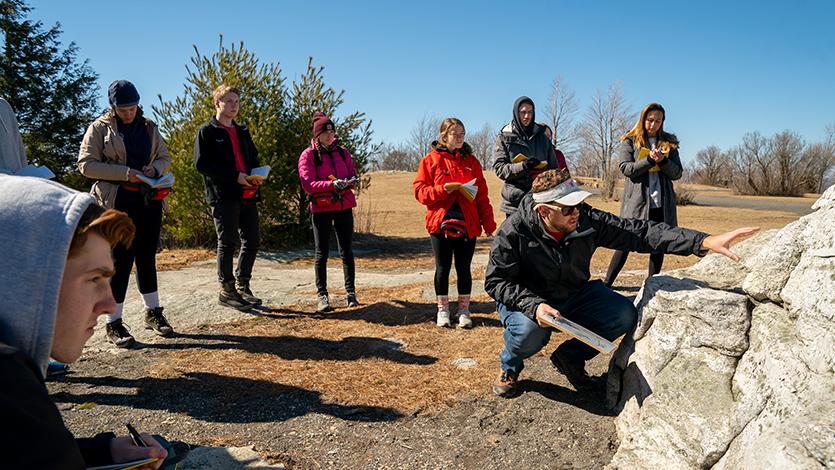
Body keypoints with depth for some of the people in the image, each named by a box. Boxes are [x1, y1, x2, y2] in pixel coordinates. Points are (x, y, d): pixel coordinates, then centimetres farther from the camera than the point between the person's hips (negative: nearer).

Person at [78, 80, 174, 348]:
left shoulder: (149, 127, 11)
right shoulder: (100, 128, -1)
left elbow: (165, 158, 16)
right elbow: (85, 164, -7)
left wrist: (155, 168, -7)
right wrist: (125, 173, -18)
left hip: (149, 200, 4)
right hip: (118, 203, -4)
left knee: (147, 257, 12)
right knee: (121, 260, -3)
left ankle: (153, 313, 24)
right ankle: (114, 324, 6)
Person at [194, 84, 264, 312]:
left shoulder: (242, 132, 21)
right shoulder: (207, 132, 0)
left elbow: (253, 158, 25)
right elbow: (201, 164, -10)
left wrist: (257, 175, 2)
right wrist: (235, 176, -17)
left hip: (247, 195, 7)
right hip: (223, 196, -6)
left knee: (253, 241, 7)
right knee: (227, 242, -1)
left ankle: (242, 286, 21)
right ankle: (226, 290, 11)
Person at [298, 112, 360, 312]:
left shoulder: (342, 152, 11)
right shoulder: (308, 155, -1)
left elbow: (353, 175, 10)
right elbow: (307, 184, -11)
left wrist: (350, 182, -15)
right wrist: (332, 184, -23)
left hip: (344, 207, 3)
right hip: (321, 208, -3)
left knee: (346, 251, 5)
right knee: (321, 252, 2)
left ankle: (350, 292, 13)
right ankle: (321, 295, 10)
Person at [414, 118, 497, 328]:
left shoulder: (471, 161, 9)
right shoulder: (431, 160, 2)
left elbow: (481, 194, 7)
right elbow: (420, 191, -3)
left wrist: (488, 222, 2)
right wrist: (443, 190, -19)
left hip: (468, 225, 2)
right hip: (440, 223, -2)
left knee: (464, 269, 7)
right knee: (442, 269, 7)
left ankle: (464, 310, 19)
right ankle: (442, 309, 21)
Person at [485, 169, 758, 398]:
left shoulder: (587, 221, -17)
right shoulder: (514, 232, -26)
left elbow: (640, 232, -20)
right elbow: (496, 281, -22)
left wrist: (705, 242, -29)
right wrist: (534, 306, -39)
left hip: (575, 295, 4)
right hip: (527, 302, -4)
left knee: (624, 316, -16)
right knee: (530, 331, -37)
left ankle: (570, 356, 10)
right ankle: (509, 367, 3)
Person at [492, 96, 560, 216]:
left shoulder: (542, 137, 15)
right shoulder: (504, 138, 4)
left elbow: (553, 167, 16)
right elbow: (499, 168, -4)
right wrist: (523, 166, -19)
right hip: (514, 202, -2)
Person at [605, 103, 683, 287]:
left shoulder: (669, 142, 13)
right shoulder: (630, 141, 4)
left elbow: (677, 173, 7)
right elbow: (625, 168, -9)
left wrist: (663, 161, -11)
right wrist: (650, 159, -19)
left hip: (662, 203, 4)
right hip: (636, 201, -4)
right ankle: (606, 284, -1)